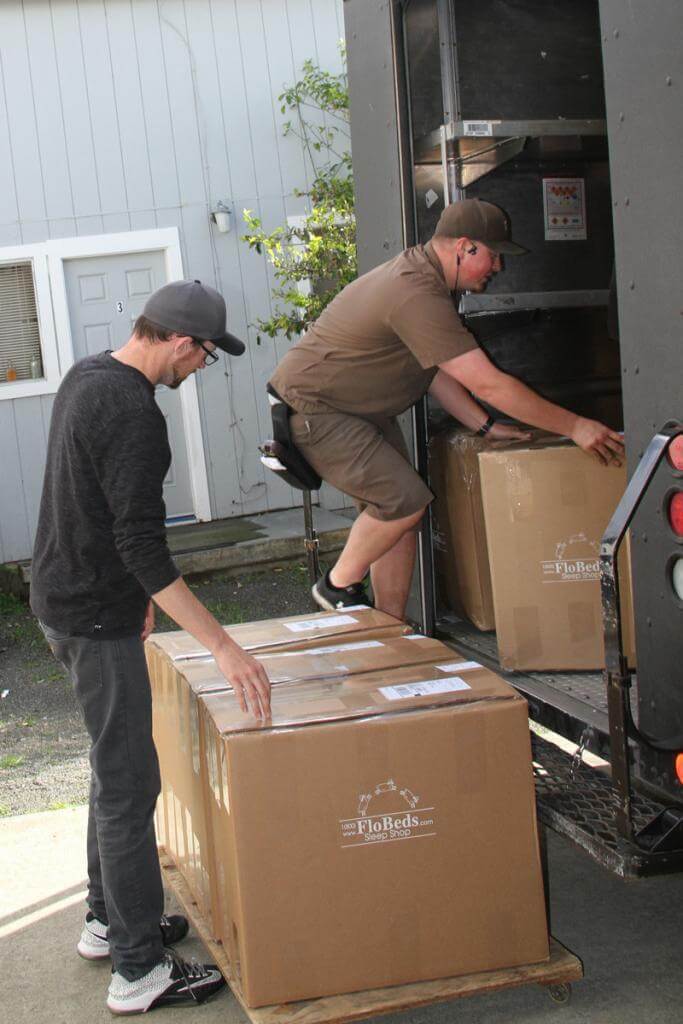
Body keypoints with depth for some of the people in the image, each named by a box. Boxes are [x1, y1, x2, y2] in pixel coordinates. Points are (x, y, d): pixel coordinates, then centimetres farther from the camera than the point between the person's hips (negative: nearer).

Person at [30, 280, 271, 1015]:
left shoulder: (86, 377, 8)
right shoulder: (132, 413, -23)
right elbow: (142, 545, -28)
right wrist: (222, 645, -28)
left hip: (63, 594, 10)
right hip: (95, 621, -10)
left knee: (114, 769, 20)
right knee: (129, 785, -3)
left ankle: (108, 920, 33)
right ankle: (139, 973, 5)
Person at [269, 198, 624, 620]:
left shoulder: (417, 272, 6)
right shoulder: (417, 296, -28)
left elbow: (435, 370, 13)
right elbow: (487, 383, -30)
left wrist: (485, 425, 3)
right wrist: (574, 427, -25)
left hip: (365, 412, 10)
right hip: (313, 411, -10)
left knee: (402, 507, 5)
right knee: (406, 499, -19)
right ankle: (338, 586, 2)